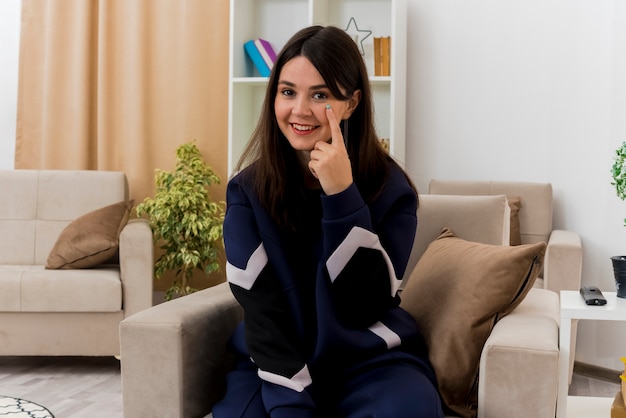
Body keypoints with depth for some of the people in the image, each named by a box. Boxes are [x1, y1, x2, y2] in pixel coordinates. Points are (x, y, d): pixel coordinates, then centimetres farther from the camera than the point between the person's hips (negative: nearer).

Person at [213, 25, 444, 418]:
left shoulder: (389, 187, -7)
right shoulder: (248, 188, -4)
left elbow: (365, 305, -15)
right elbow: (262, 306, -10)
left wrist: (342, 196, -23)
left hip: (372, 361, 0)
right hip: (276, 363, 1)